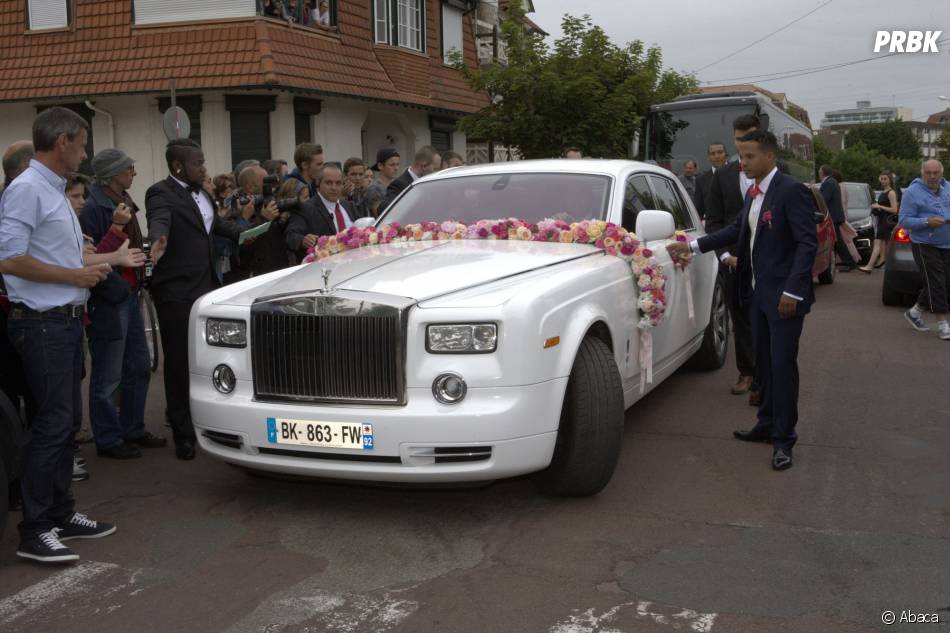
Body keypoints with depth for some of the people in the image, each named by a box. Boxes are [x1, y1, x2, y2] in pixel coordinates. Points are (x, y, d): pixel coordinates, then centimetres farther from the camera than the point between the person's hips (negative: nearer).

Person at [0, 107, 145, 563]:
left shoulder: (54, 191, 17)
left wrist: (114, 258, 28)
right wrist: (76, 276, -15)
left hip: (65, 320, 10)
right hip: (42, 324, -10)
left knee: (66, 422, 14)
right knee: (53, 424, -8)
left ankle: (61, 515, 24)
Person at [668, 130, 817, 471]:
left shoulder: (791, 190, -15)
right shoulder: (753, 193, 11)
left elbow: (807, 243, -17)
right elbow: (737, 230, 21)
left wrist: (793, 291, -22)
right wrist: (692, 245, 16)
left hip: (784, 294, -8)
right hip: (759, 292, 8)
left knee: (782, 363, -4)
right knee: (764, 362, 15)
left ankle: (783, 438, 4)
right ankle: (767, 424, 27)